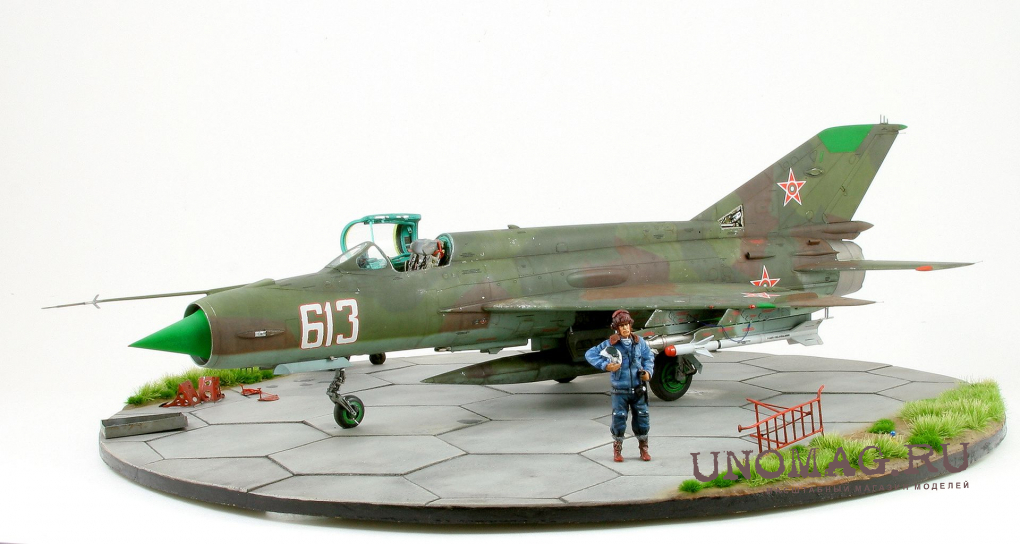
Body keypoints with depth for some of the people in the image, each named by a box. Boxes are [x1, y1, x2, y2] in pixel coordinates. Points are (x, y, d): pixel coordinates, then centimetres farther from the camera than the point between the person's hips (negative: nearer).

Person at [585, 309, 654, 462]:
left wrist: (647, 371, -2)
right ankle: (617, 451, 16)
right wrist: (605, 365, -18)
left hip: (638, 390, 2)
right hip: (620, 391, -2)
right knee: (619, 420, 2)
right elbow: (590, 354, -7)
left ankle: (644, 449, 21)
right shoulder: (610, 344, -7)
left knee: (642, 419, 6)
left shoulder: (639, 342, 2)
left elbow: (649, 357, 16)